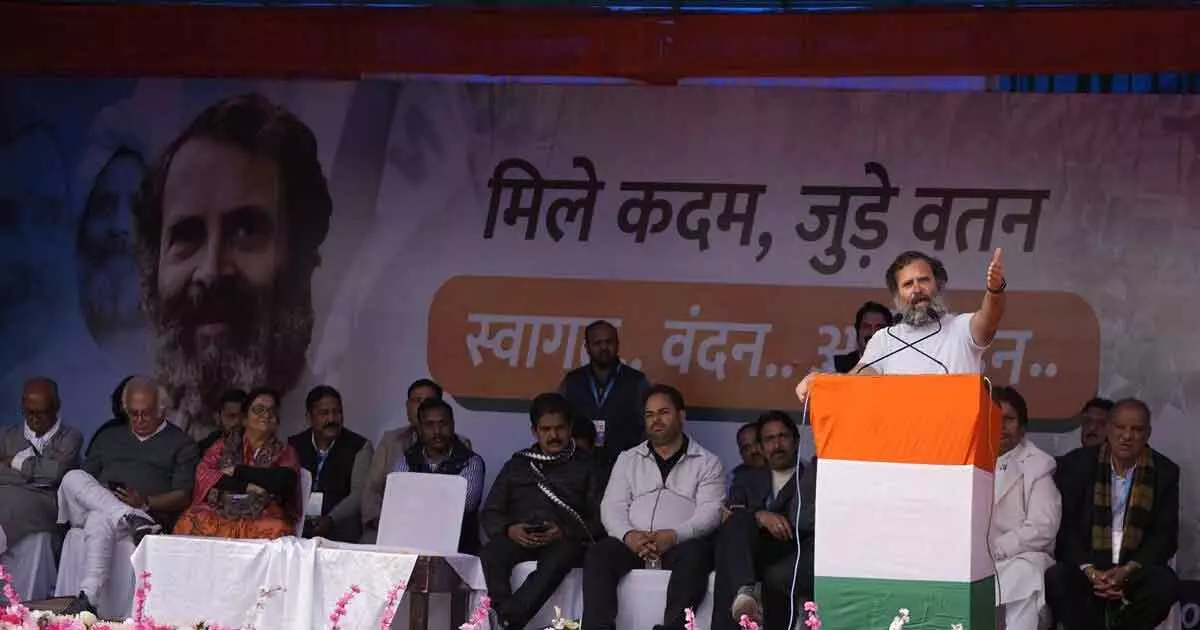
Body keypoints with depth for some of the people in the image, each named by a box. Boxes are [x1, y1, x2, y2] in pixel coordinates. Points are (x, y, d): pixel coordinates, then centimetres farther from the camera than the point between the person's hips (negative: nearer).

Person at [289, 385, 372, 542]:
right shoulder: (294, 445, 13)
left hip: (341, 534, -3)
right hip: (298, 533, 3)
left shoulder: (360, 447, 3)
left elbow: (359, 494, -8)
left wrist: (330, 520, -22)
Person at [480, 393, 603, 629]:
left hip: (565, 540, -3)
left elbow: (597, 520, 6)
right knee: (491, 555, -32)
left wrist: (564, 533, -12)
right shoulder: (517, 465, 27)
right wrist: (509, 529, -4)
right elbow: (489, 513, 19)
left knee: (561, 556, -39)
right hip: (518, 538, 3)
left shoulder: (585, 466, 18)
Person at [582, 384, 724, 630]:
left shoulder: (707, 463, 12)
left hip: (682, 545, -2)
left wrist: (673, 536, -21)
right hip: (633, 543, 2)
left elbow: (710, 512, -2)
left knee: (693, 555, -37)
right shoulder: (627, 459, 21)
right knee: (598, 554, -28)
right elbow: (612, 507, 9)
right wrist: (628, 535, -15)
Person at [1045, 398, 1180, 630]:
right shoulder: (1076, 464, 0)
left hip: (1135, 567, 1)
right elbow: (1063, 526, -3)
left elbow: (1165, 535, 1)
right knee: (1055, 579, -31)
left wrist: (1127, 570, -14)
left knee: (1166, 585, -30)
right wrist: (1089, 570, -18)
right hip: (1083, 563, -1)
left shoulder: (1165, 472, 3)